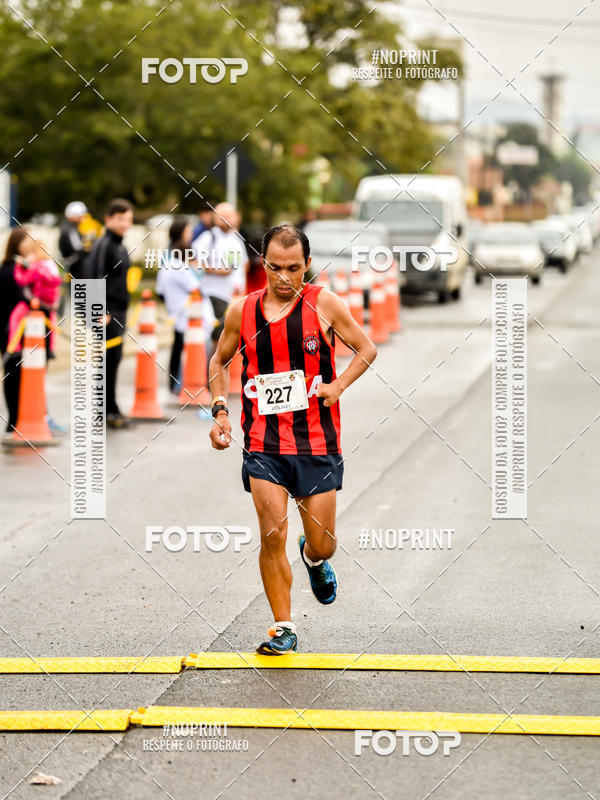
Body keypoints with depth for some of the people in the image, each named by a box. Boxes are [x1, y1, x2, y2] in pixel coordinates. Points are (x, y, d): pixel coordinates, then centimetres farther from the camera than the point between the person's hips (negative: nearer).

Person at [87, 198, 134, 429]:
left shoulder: (120, 246, 14)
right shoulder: (103, 245, -13)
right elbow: (96, 278, -17)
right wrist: (102, 311, -21)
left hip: (119, 310, 9)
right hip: (108, 312, -9)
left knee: (114, 359, 11)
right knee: (109, 359, -6)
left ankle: (110, 410, 17)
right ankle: (109, 411, -2)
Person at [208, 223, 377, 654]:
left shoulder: (325, 304, -4)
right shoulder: (242, 311, 1)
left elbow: (367, 348, 7)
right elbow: (219, 362, 18)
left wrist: (339, 384, -10)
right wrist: (221, 411, 3)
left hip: (317, 444, 0)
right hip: (263, 444, 0)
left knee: (322, 544, 6)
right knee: (272, 534, -12)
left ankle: (314, 558, 44)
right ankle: (283, 628, 1)